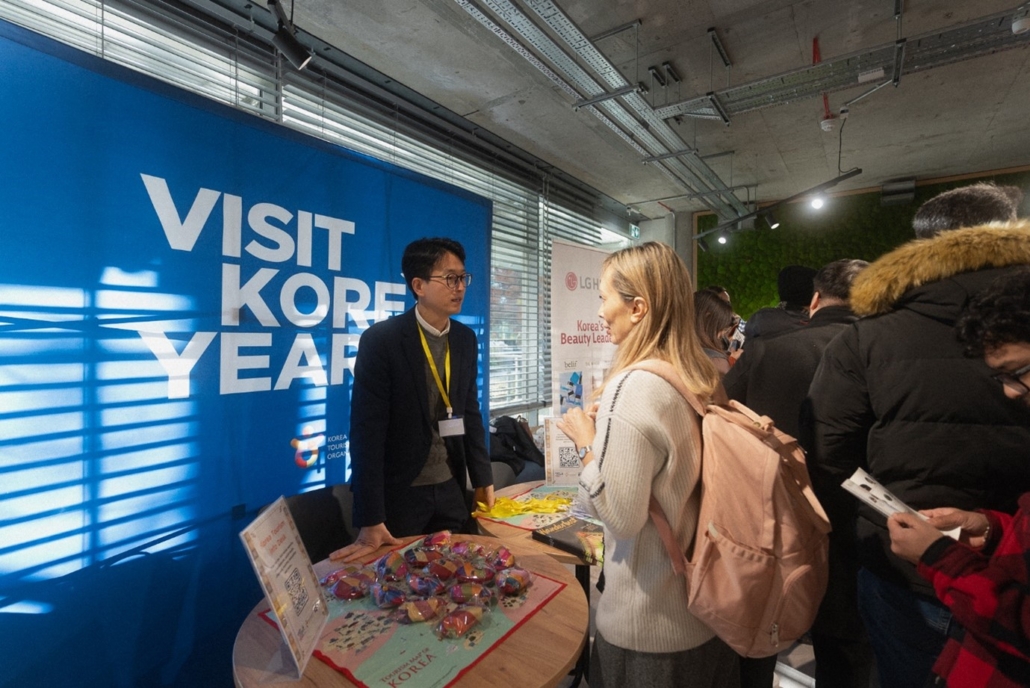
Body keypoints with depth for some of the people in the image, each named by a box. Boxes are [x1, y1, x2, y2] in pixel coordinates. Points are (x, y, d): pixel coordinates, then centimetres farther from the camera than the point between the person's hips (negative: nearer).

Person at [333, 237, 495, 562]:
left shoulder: (465, 339, 2)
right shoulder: (381, 339, -16)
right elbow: (367, 430, -18)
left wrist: (483, 478, 9)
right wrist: (370, 519, -18)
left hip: (451, 488, 5)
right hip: (399, 492, -4)